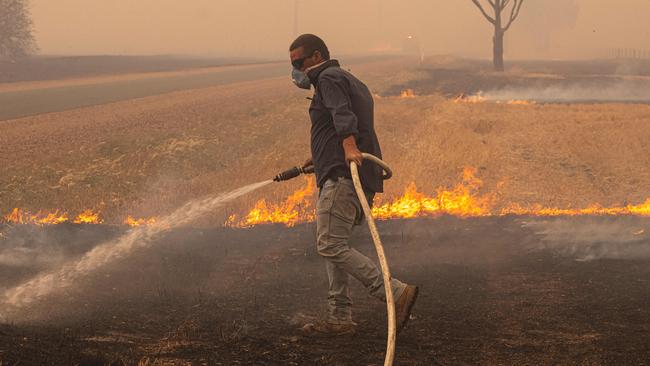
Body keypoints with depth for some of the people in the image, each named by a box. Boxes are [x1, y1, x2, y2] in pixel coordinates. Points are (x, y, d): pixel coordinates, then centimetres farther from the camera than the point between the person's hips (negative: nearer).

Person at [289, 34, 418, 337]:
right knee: (334, 245, 14)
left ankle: (397, 293, -19)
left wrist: (349, 147, -42)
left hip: (342, 175, -11)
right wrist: (319, 157, 55)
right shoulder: (352, 82, 28)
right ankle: (339, 318, 15)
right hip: (359, 177, 11)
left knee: (331, 246, -14)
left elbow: (343, 115, -24)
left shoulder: (329, 78, -4)